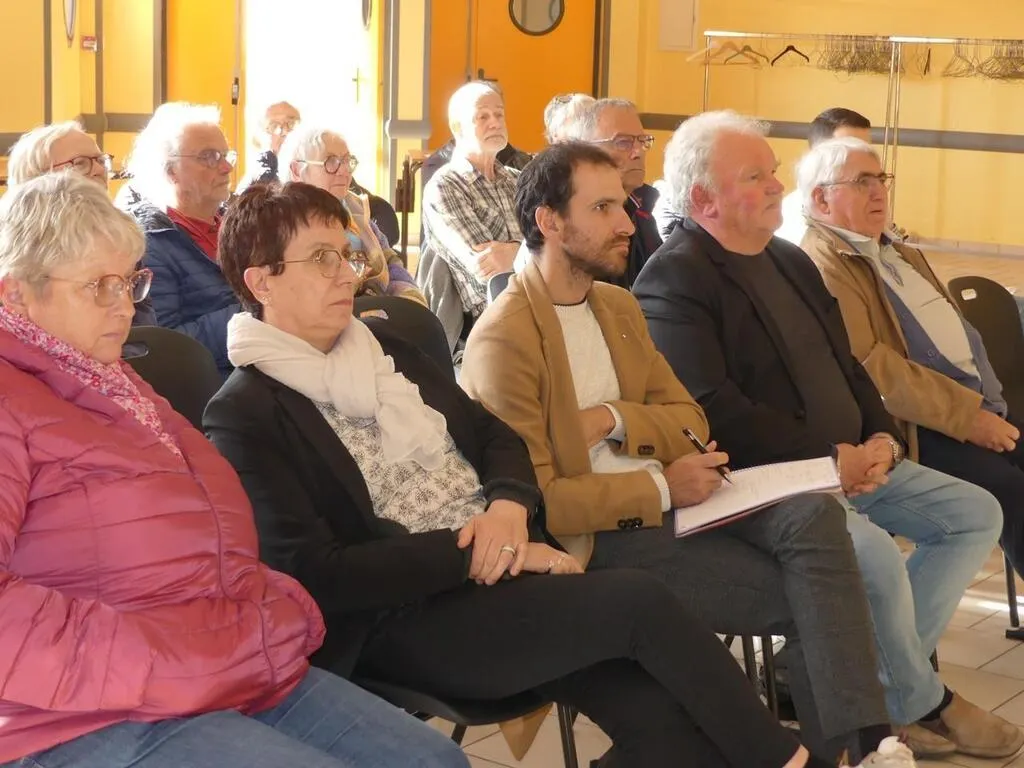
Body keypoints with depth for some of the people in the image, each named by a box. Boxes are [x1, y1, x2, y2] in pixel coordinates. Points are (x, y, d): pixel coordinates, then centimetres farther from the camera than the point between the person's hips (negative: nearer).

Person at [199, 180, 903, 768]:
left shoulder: (383, 348, 17)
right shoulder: (245, 416, -6)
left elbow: (494, 436, 19)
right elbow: (315, 573, -15)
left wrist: (509, 509, -5)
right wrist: (467, 553, -17)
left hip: (494, 573, 7)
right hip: (405, 622, -7)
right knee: (641, 602, -22)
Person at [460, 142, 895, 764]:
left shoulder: (621, 306, 15)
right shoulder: (503, 340, -12)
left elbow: (690, 421, 12)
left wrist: (614, 420, -8)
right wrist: (660, 488, -17)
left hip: (663, 500, 7)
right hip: (595, 536, -7)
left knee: (814, 515, -23)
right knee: (803, 596, -21)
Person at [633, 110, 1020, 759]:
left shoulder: (792, 260, 17)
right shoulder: (672, 280, -13)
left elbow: (846, 366, 19)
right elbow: (715, 411, -22)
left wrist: (882, 440, -2)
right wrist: (829, 459, -19)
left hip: (852, 464, 10)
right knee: (872, 550, -31)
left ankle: (881, 672, 1)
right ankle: (921, 702, -5)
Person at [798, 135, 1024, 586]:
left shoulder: (899, 255, 22)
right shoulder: (821, 264, -10)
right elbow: (869, 364, -19)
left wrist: (987, 405, 8)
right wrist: (966, 415, -20)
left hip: (983, 407, 9)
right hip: (923, 427, -9)